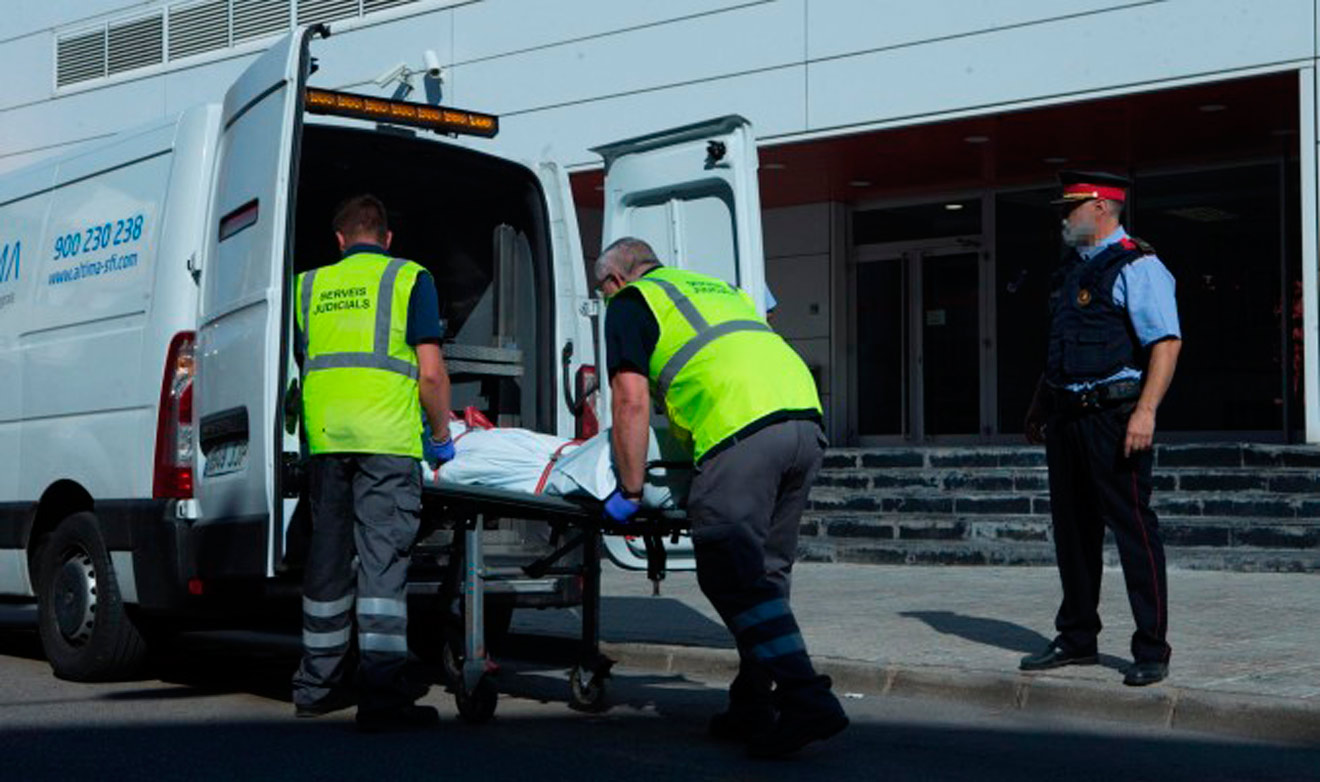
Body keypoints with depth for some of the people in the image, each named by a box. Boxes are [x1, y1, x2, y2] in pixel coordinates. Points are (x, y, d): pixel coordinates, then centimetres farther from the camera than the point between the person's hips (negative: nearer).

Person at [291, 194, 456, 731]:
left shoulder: (309, 285, 19)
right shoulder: (410, 278, 6)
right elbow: (431, 373, -2)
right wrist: (442, 436, 10)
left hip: (324, 435, 4)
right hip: (387, 437, -4)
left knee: (328, 556, 13)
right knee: (382, 558, -6)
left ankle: (318, 684, 23)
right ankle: (382, 696, -10)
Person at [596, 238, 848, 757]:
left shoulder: (630, 301, 14)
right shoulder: (718, 287, 35)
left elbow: (632, 399, 3)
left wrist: (630, 490, 7)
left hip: (742, 429, -8)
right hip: (806, 421, 8)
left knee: (733, 577, -6)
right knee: (764, 573, 13)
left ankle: (805, 699, -16)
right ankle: (754, 707, 17)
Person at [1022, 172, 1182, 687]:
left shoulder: (1136, 267, -9)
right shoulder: (1073, 269, 18)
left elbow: (1167, 342, -16)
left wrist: (1145, 412, -24)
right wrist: (1039, 408, 24)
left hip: (1114, 415, -9)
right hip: (1067, 416, 9)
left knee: (1133, 528, -5)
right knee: (1072, 529, 12)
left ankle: (1151, 651, 1)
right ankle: (1076, 639, 23)